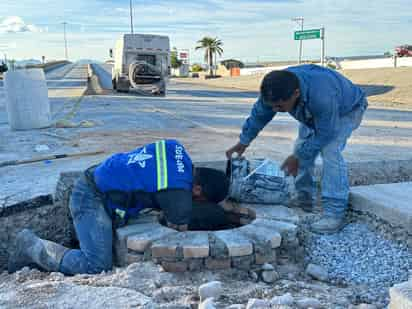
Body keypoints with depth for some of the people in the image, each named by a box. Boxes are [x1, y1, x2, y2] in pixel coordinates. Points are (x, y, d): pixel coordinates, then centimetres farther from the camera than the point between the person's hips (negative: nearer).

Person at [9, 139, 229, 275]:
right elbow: (179, 229, -8)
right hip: (92, 199, -9)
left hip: (95, 178, 9)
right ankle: (33, 247, -3)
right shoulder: (179, 193, -22)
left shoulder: (175, 148, 0)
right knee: (97, 265, -16)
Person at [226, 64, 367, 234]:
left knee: (330, 150, -26)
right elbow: (259, 114, -9)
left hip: (346, 110, -7)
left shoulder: (321, 97, -47)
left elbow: (325, 134, -33)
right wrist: (243, 142, -3)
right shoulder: (276, 90, -27)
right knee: (302, 147, 4)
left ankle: (335, 212, -25)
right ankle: (304, 197, 19)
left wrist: (297, 157, -25)